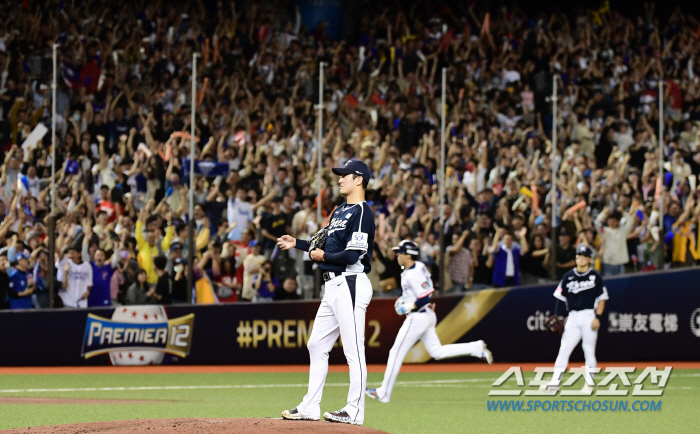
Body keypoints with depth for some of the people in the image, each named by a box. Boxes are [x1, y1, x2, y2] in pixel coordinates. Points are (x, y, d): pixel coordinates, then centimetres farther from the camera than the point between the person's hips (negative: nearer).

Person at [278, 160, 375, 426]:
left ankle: (355, 411, -6)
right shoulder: (340, 211, 19)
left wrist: (322, 256, -8)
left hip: (350, 284, -11)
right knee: (317, 345, 12)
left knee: (353, 350, -8)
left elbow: (352, 255, -19)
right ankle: (310, 408, 17)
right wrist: (297, 244, 24)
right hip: (333, 286, 11)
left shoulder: (361, 212, -11)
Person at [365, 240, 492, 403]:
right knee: (437, 352, 13)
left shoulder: (413, 275, -22)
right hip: (428, 316, 10)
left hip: (418, 317, -10)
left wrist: (406, 307, -17)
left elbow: (425, 299, -25)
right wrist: (403, 299, 12)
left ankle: (383, 393, 2)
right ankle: (477, 348, 5)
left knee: (396, 353, -3)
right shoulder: (419, 267, 8)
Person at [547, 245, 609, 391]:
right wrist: (556, 317, 1)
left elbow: (602, 298, 0)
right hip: (573, 317, 3)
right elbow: (560, 297, 10)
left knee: (589, 350, 2)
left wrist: (598, 317, -9)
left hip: (589, 316, -3)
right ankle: (555, 382, -5)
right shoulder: (568, 276, 8)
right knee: (564, 349, -3)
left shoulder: (595, 276, 0)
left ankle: (589, 383, 9)